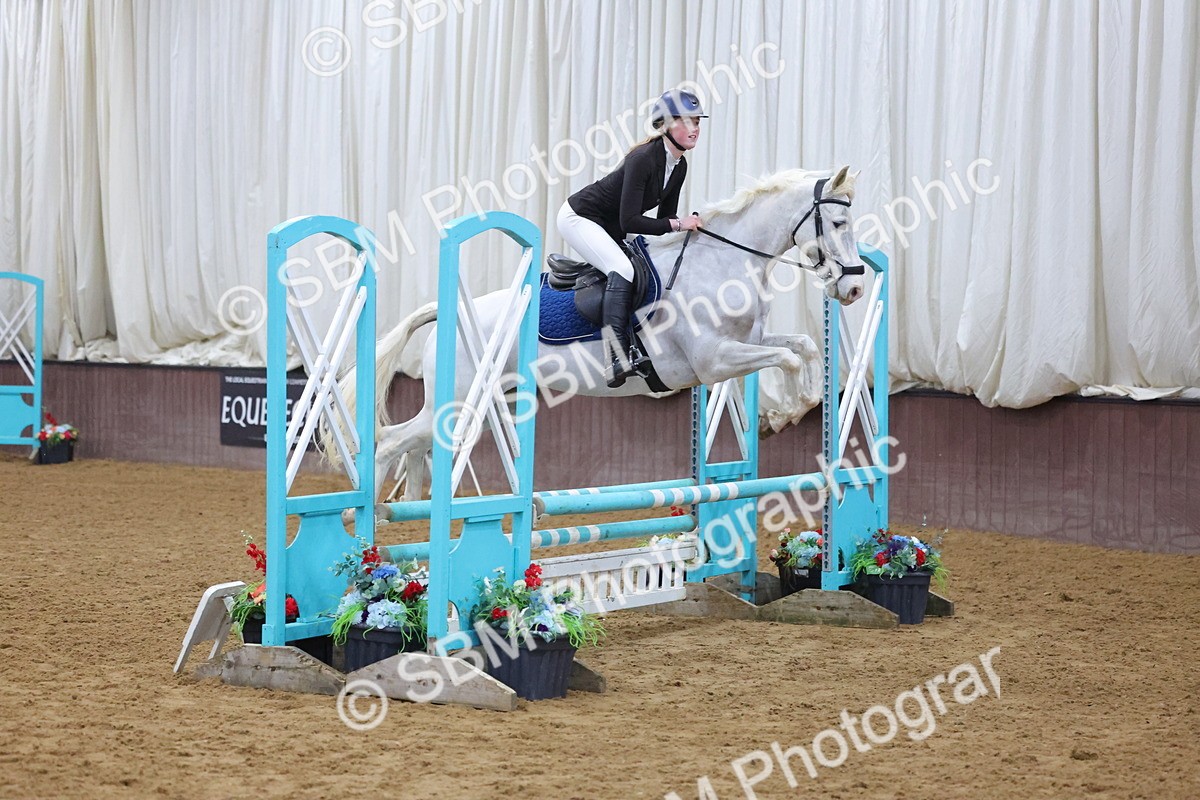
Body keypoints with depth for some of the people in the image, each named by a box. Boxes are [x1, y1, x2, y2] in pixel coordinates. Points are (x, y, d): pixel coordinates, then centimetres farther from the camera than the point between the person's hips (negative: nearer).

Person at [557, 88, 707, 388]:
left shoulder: (679, 166, -3)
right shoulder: (643, 159, -29)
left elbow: (665, 218, 6)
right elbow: (629, 221, -33)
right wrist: (678, 224, -33)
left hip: (609, 228, 10)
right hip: (579, 217, -10)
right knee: (622, 269, -28)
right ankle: (618, 355, -35)